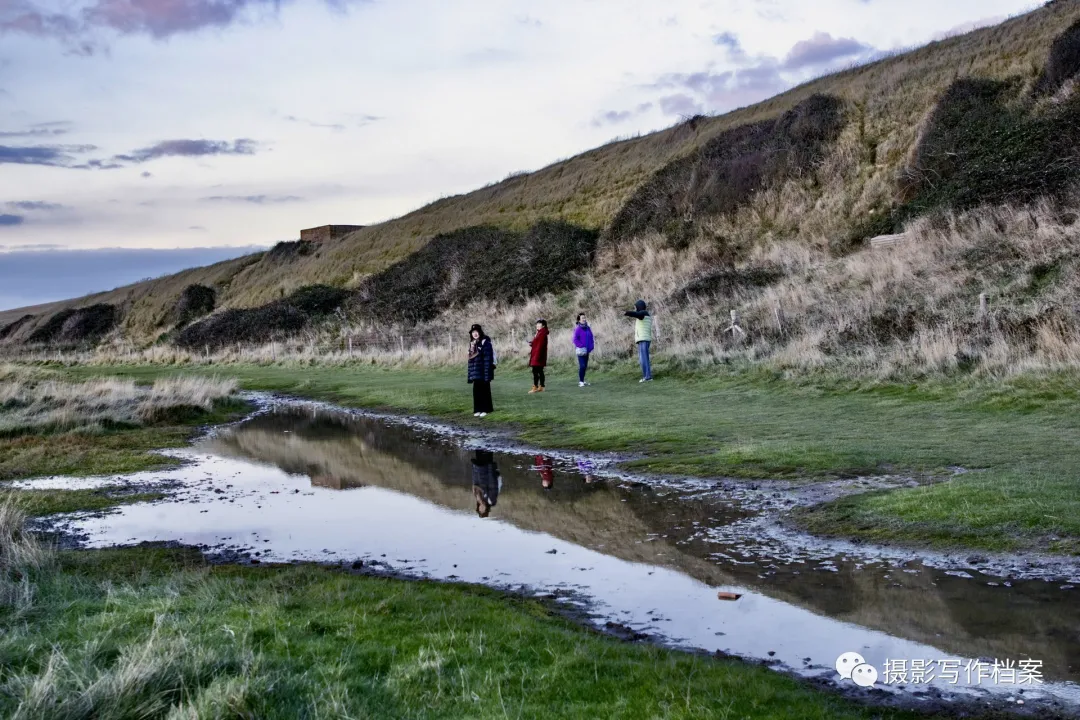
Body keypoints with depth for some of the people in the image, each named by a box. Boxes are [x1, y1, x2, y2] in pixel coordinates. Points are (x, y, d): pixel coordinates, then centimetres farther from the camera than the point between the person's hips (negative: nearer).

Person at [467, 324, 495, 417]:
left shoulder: (485, 342, -11)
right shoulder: (472, 343, 11)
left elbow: (487, 358, -15)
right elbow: (470, 358, 14)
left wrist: (487, 374, -19)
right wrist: (470, 374, 11)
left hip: (483, 371, -7)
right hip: (475, 372, 7)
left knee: (484, 390, 2)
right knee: (476, 390, 9)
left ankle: (485, 409, 9)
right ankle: (478, 409, 17)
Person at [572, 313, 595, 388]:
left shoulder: (588, 328, 9)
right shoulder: (578, 329, -11)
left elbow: (591, 338, 16)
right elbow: (575, 339, -14)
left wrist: (591, 347, 7)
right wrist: (581, 346, -20)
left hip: (587, 350, 7)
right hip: (581, 350, -7)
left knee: (585, 366, 11)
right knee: (582, 366, -12)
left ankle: (582, 380, 20)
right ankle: (580, 381, -7)